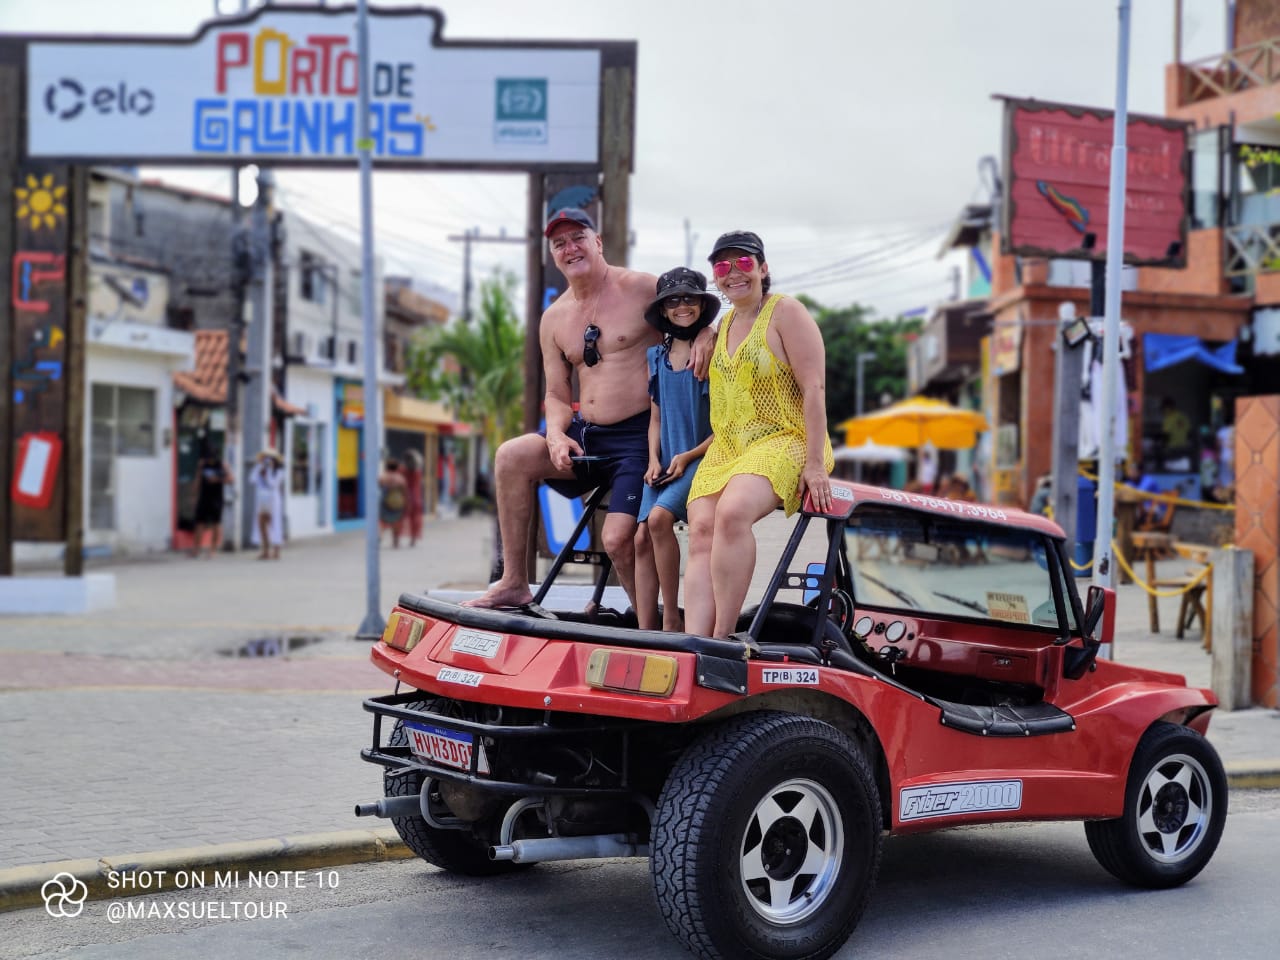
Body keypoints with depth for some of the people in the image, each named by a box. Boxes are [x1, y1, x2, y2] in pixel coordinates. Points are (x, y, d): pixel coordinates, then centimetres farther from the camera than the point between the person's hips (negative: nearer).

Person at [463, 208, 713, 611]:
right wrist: (556, 435, -7)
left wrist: (705, 337, -23)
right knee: (512, 456, -14)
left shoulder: (640, 288, -5)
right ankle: (514, 583, -7)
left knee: (618, 538, -20)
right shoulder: (554, 319, 12)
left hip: (639, 437, -6)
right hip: (586, 435, 6)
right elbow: (557, 394, 14)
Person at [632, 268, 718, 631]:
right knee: (642, 537, -10)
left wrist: (689, 456, -12)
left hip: (703, 456, -6)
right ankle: (645, 632, -10)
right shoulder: (657, 356, 14)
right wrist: (654, 460, 2)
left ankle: (672, 618, -18)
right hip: (665, 462, 6)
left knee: (659, 517, -27)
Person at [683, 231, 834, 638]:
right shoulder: (724, 325, 20)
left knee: (732, 512, -35)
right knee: (701, 531, -19)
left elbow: (814, 389, -10)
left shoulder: (785, 312, -2)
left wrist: (814, 464, -18)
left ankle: (723, 639, -32)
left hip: (782, 442, -7)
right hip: (725, 449, 7)